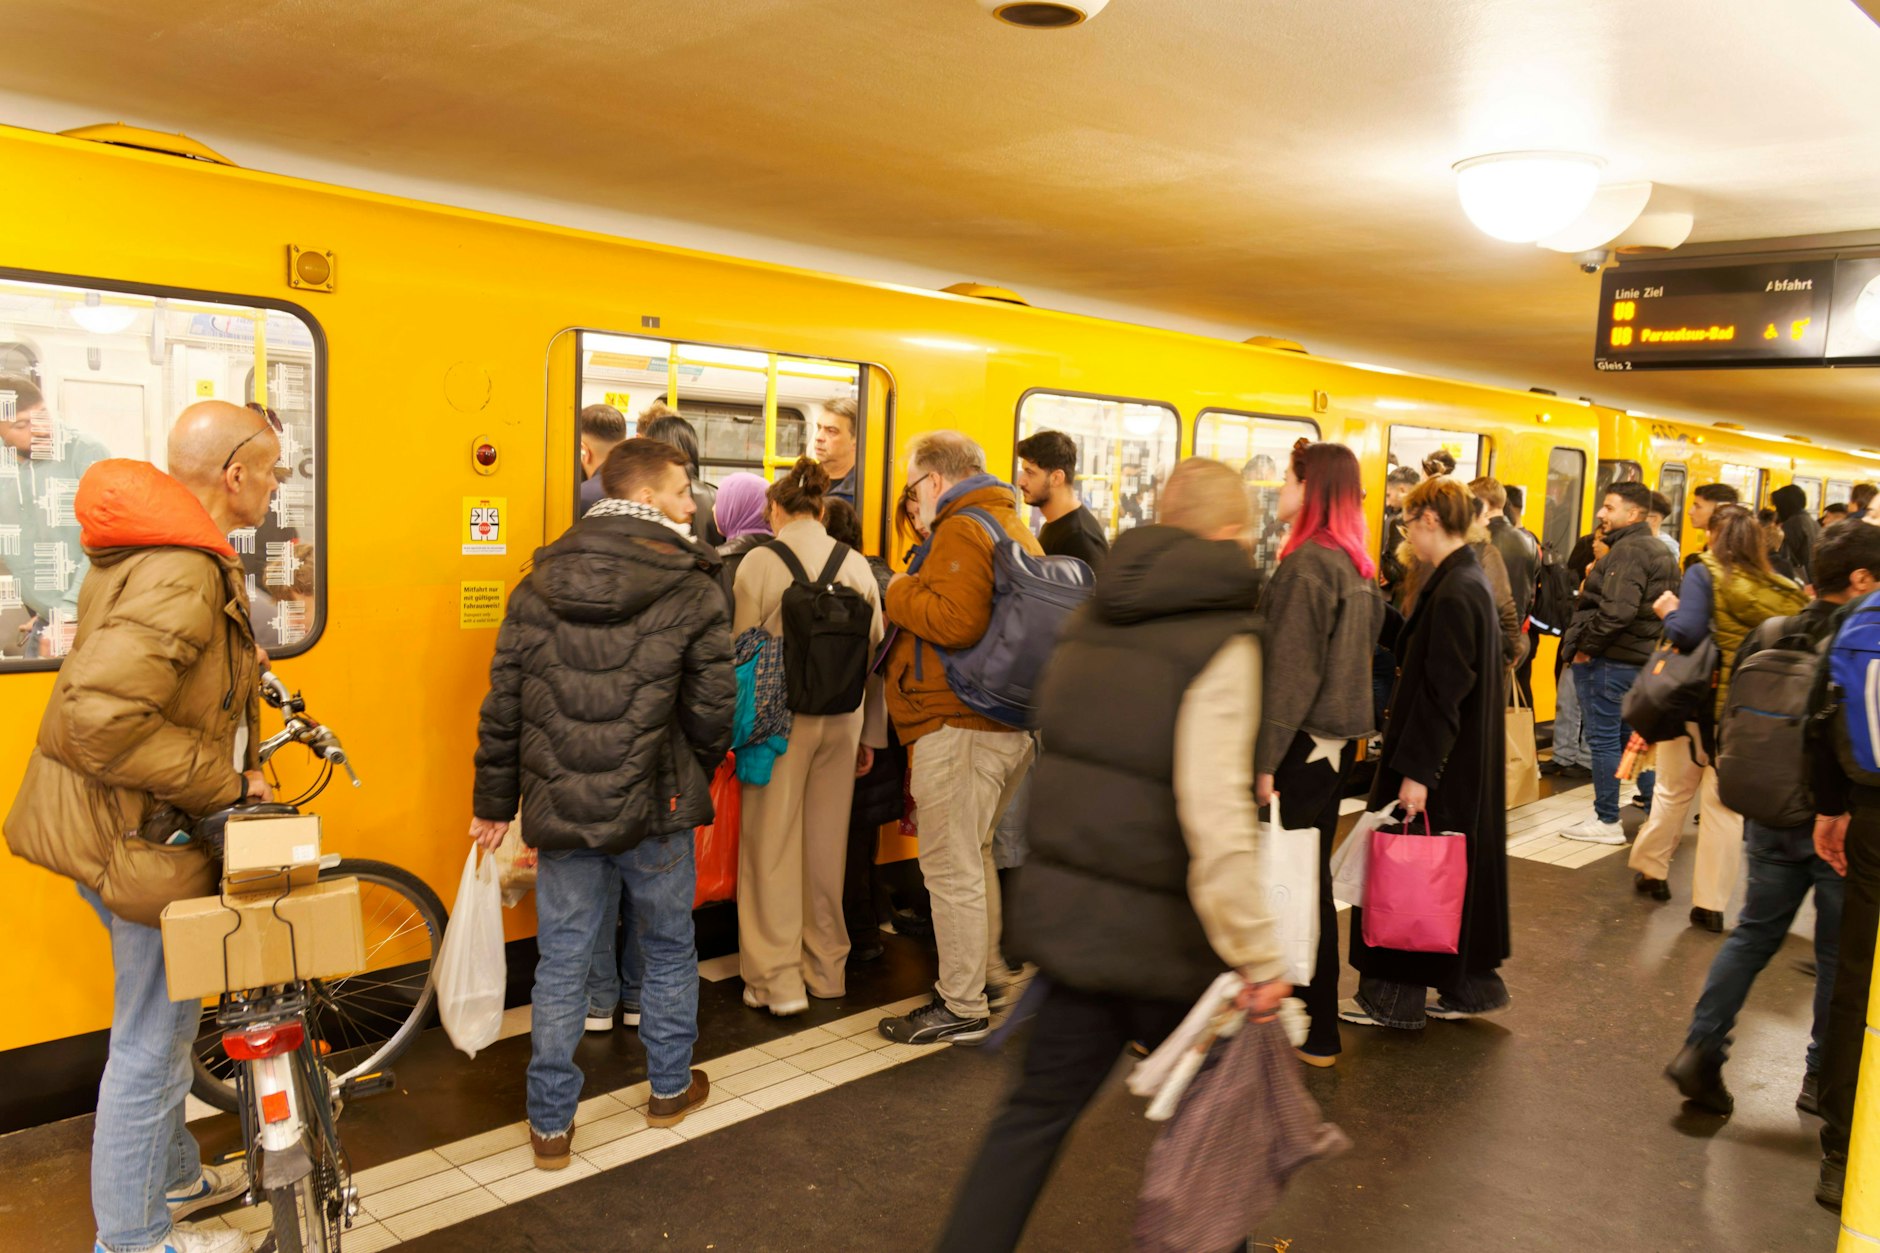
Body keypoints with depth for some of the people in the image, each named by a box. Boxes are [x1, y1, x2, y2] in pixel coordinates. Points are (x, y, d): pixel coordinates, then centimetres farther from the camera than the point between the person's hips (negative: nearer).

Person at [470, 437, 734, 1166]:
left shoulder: (538, 584, 2)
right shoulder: (690, 589, -9)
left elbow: (503, 705, 4)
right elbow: (713, 706, -10)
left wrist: (495, 802, 13)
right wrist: (695, 773, 11)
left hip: (559, 808, 3)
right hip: (654, 809, -2)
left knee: (561, 965, 12)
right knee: (668, 950, 19)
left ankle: (551, 1126, 21)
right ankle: (671, 1089, 36)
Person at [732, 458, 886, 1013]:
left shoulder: (760, 561, -7)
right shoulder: (857, 565, 4)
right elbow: (874, 651, 7)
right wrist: (870, 734, 14)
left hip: (781, 716, -4)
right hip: (842, 719, 4)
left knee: (772, 844, 5)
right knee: (827, 843, 13)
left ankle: (777, 979, 8)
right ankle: (826, 970, 25)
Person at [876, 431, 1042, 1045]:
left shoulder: (962, 530, -15)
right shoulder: (1017, 527, 18)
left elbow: (957, 620, -28)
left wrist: (901, 592, -12)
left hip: (958, 725, -11)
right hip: (1011, 722, 11)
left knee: (951, 866, -2)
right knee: (974, 852, 24)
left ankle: (961, 1008, 7)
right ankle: (987, 968, 37)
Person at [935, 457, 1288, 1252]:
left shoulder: (1092, 619, 6)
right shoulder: (1221, 643, -16)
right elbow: (1215, 817, -25)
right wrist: (1258, 956, -19)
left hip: (1070, 909, 6)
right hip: (1160, 931, -6)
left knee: (1040, 1106, 17)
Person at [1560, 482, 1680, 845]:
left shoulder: (1628, 550, -17)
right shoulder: (1659, 551, 16)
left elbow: (1617, 610, -27)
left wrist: (1586, 645, -17)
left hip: (1609, 658, -10)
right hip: (1640, 657, 10)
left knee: (1603, 739, -3)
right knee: (1629, 736, 18)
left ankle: (1607, 822, 3)